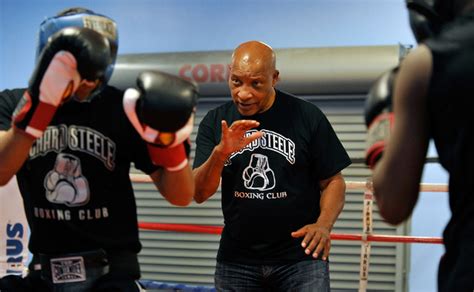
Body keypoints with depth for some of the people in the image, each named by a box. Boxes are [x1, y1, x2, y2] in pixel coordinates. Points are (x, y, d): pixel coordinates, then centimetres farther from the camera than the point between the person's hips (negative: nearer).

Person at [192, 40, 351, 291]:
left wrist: (324, 224, -16)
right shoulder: (215, 122, 2)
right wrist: (220, 153, -22)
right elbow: (199, 194, -4)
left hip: (300, 256, -2)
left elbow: (332, 181, 2)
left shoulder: (307, 117, -4)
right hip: (236, 260, 3)